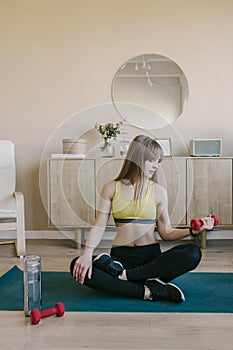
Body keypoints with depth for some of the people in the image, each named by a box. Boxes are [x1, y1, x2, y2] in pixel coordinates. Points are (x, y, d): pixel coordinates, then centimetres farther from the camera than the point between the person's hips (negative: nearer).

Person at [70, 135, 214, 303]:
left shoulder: (159, 192, 6)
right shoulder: (112, 188, 6)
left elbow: (166, 233, 8)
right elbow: (99, 226, -1)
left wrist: (192, 231, -9)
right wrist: (88, 253, -18)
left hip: (151, 256, 1)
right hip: (121, 256, 0)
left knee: (193, 253, -27)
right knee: (78, 266, -28)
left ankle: (124, 275, -26)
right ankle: (147, 291, -29)